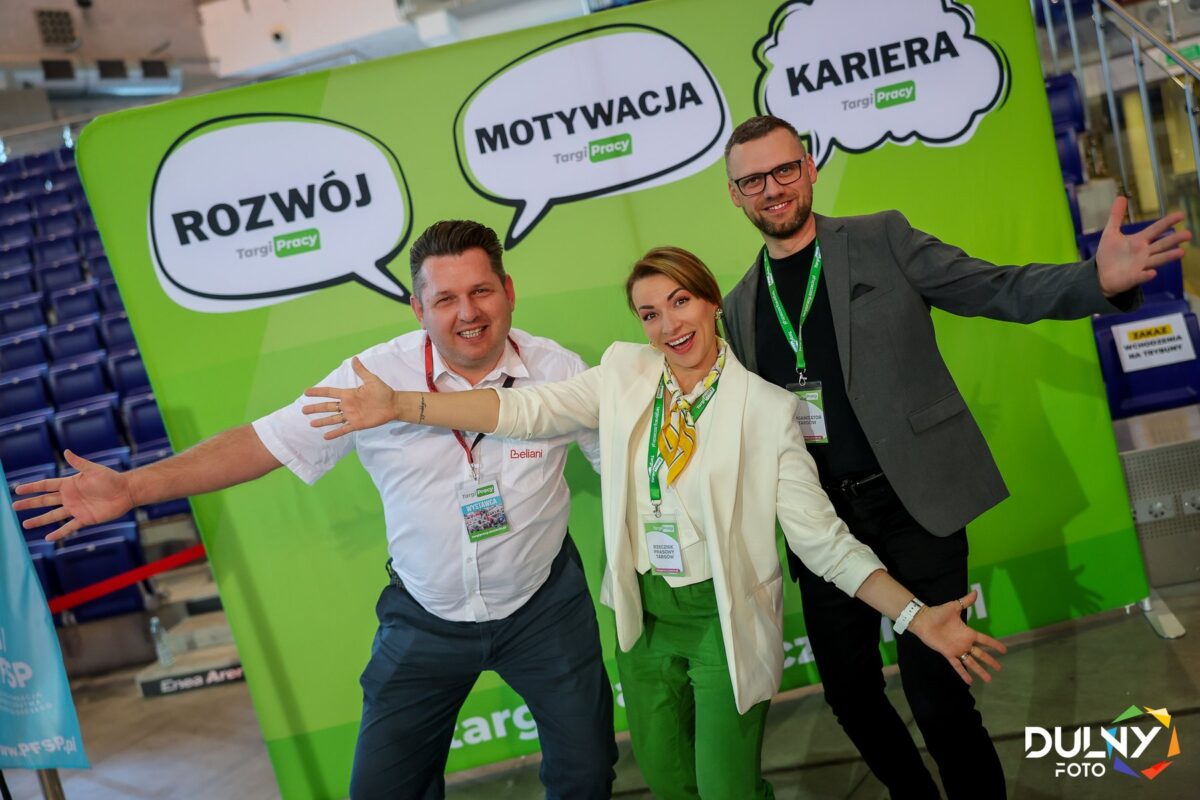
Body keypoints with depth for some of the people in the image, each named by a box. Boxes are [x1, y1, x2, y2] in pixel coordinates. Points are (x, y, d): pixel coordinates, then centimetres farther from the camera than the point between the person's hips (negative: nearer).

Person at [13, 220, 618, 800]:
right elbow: (263, 443, -13)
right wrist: (132, 486, -18)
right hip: (426, 618, 0)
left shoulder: (556, 370, -13)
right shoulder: (374, 375, -16)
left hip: (544, 608, 0)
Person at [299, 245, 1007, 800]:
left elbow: (822, 536, -13)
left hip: (725, 620, -4)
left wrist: (915, 615, -23)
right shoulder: (625, 375, -3)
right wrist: (401, 406, -18)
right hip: (646, 613, 4)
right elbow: (528, 408, -10)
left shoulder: (766, 409, -13)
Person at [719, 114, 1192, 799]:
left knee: (938, 696, -3)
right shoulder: (740, 305, 9)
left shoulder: (882, 240, 0)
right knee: (849, 689, 13)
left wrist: (1099, 280, -21)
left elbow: (997, 288, -5)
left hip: (916, 503, -3)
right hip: (823, 521, 4)